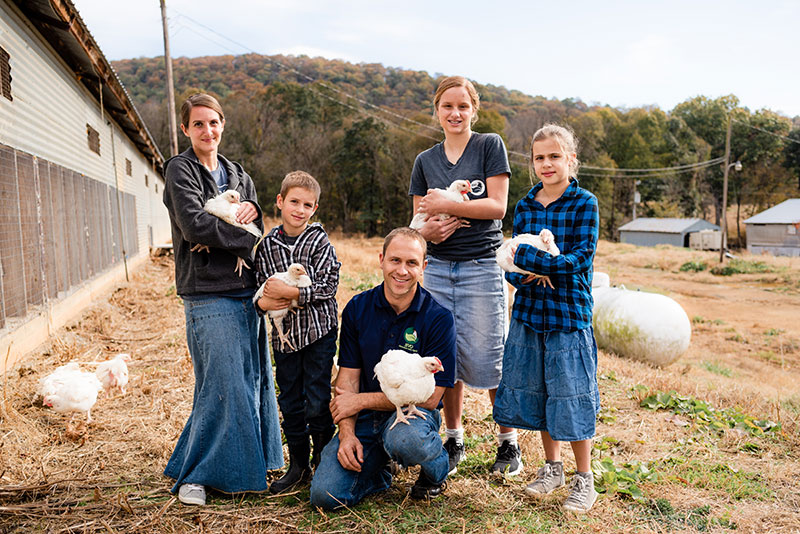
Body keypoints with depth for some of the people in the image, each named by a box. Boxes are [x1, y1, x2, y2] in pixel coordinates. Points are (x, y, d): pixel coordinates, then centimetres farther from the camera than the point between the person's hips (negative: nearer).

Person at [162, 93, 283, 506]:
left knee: (252, 379, 10)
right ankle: (194, 474, 11)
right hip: (208, 295, -6)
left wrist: (234, 224, -14)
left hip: (246, 291, 6)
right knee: (222, 385, -6)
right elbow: (194, 225, -16)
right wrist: (246, 239, -11)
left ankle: (247, 462, 27)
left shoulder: (237, 175, 18)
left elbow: (253, 229, 7)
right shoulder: (181, 169, -1)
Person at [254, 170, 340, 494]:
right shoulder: (266, 245, 4)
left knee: (317, 403, 0)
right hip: (284, 334, 4)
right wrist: (263, 302, -12)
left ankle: (324, 463, 20)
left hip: (318, 330, -3)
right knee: (290, 404, 12)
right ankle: (298, 466, 27)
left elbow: (327, 286, -12)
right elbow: (260, 284, 10)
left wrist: (289, 292, -19)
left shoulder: (319, 240, -5)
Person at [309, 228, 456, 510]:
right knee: (325, 495, -15)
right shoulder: (357, 308, -1)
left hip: (413, 412, -3)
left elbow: (429, 396, -13)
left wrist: (361, 400, -12)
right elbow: (348, 376, 1)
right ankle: (377, 472, 18)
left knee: (403, 438, -38)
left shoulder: (439, 319, -12)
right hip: (365, 418, 3)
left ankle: (436, 470, -1)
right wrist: (347, 434, -13)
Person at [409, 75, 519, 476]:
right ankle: (454, 440, 24)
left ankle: (509, 443, 17)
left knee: (487, 356, -2)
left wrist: (444, 205, -13)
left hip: (482, 266, -4)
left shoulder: (490, 146, 1)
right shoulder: (425, 160, 13)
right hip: (438, 267, 4)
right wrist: (428, 230, -10)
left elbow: (497, 205, -8)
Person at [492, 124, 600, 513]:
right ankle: (552, 468, 34)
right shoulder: (525, 205, 8)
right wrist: (519, 275, -14)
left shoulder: (584, 203, -6)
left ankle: (584, 480, 21)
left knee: (571, 396, 1)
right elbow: (515, 256, 9)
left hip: (569, 313, -5)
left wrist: (531, 259, -23)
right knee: (535, 392, 13)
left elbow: (581, 257, -15)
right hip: (529, 310, 5)